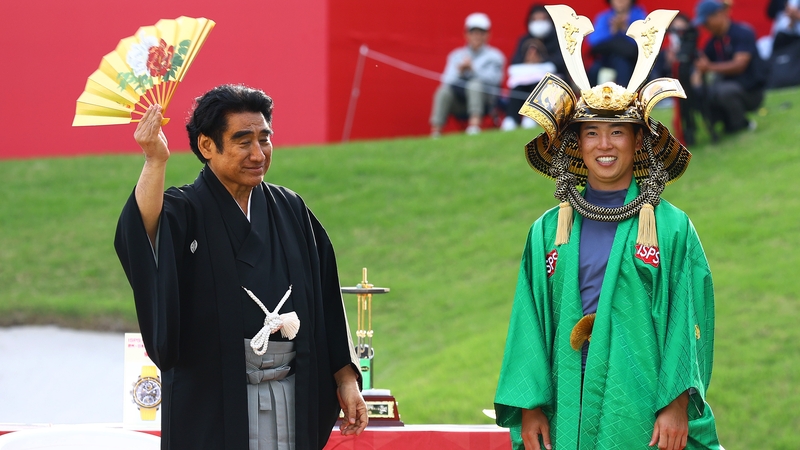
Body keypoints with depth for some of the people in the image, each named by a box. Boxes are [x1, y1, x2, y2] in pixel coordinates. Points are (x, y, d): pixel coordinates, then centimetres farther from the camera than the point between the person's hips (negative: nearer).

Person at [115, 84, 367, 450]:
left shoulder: (290, 210, 10)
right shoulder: (185, 211, -2)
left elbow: (325, 299, 11)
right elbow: (140, 238, -26)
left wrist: (346, 379, 7)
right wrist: (156, 161, -36)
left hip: (292, 396, 4)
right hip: (213, 402, -3)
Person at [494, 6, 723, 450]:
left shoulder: (672, 228, 3)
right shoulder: (548, 231, 10)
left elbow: (686, 320, -1)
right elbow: (528, 324, 9)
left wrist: (676, 406, -9)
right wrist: (528, 408, 1)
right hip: (568, 411, 2)